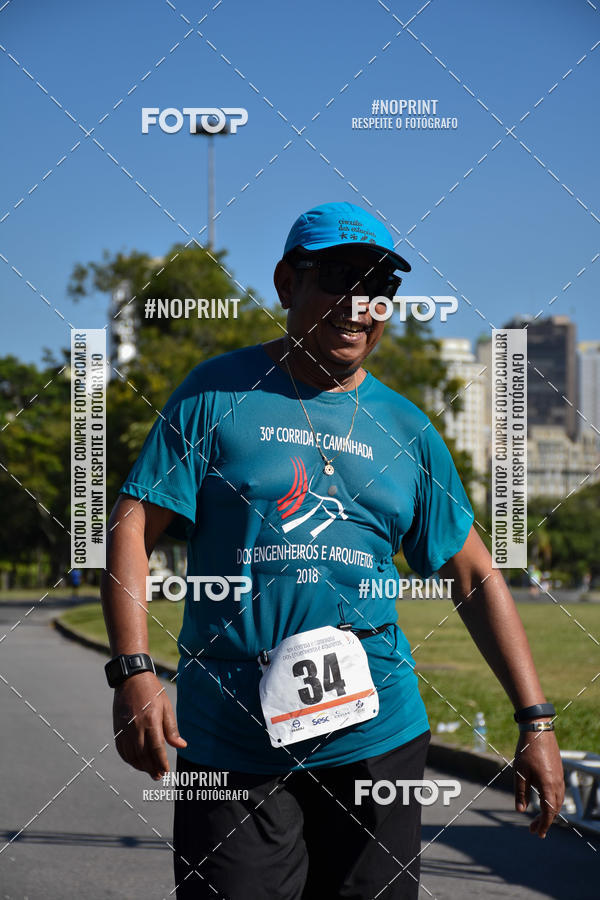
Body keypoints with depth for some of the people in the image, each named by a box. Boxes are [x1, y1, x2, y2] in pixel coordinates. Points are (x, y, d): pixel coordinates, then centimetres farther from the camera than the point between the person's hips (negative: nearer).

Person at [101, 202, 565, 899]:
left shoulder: (406, 428, 11)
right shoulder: (217, 393, 2)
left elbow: (474, 578, 13)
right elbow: (132, 527, -3)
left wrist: (535, 721, 7)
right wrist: (133, 672, -16)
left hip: (376, 741, 3)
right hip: (229, 747, -3)